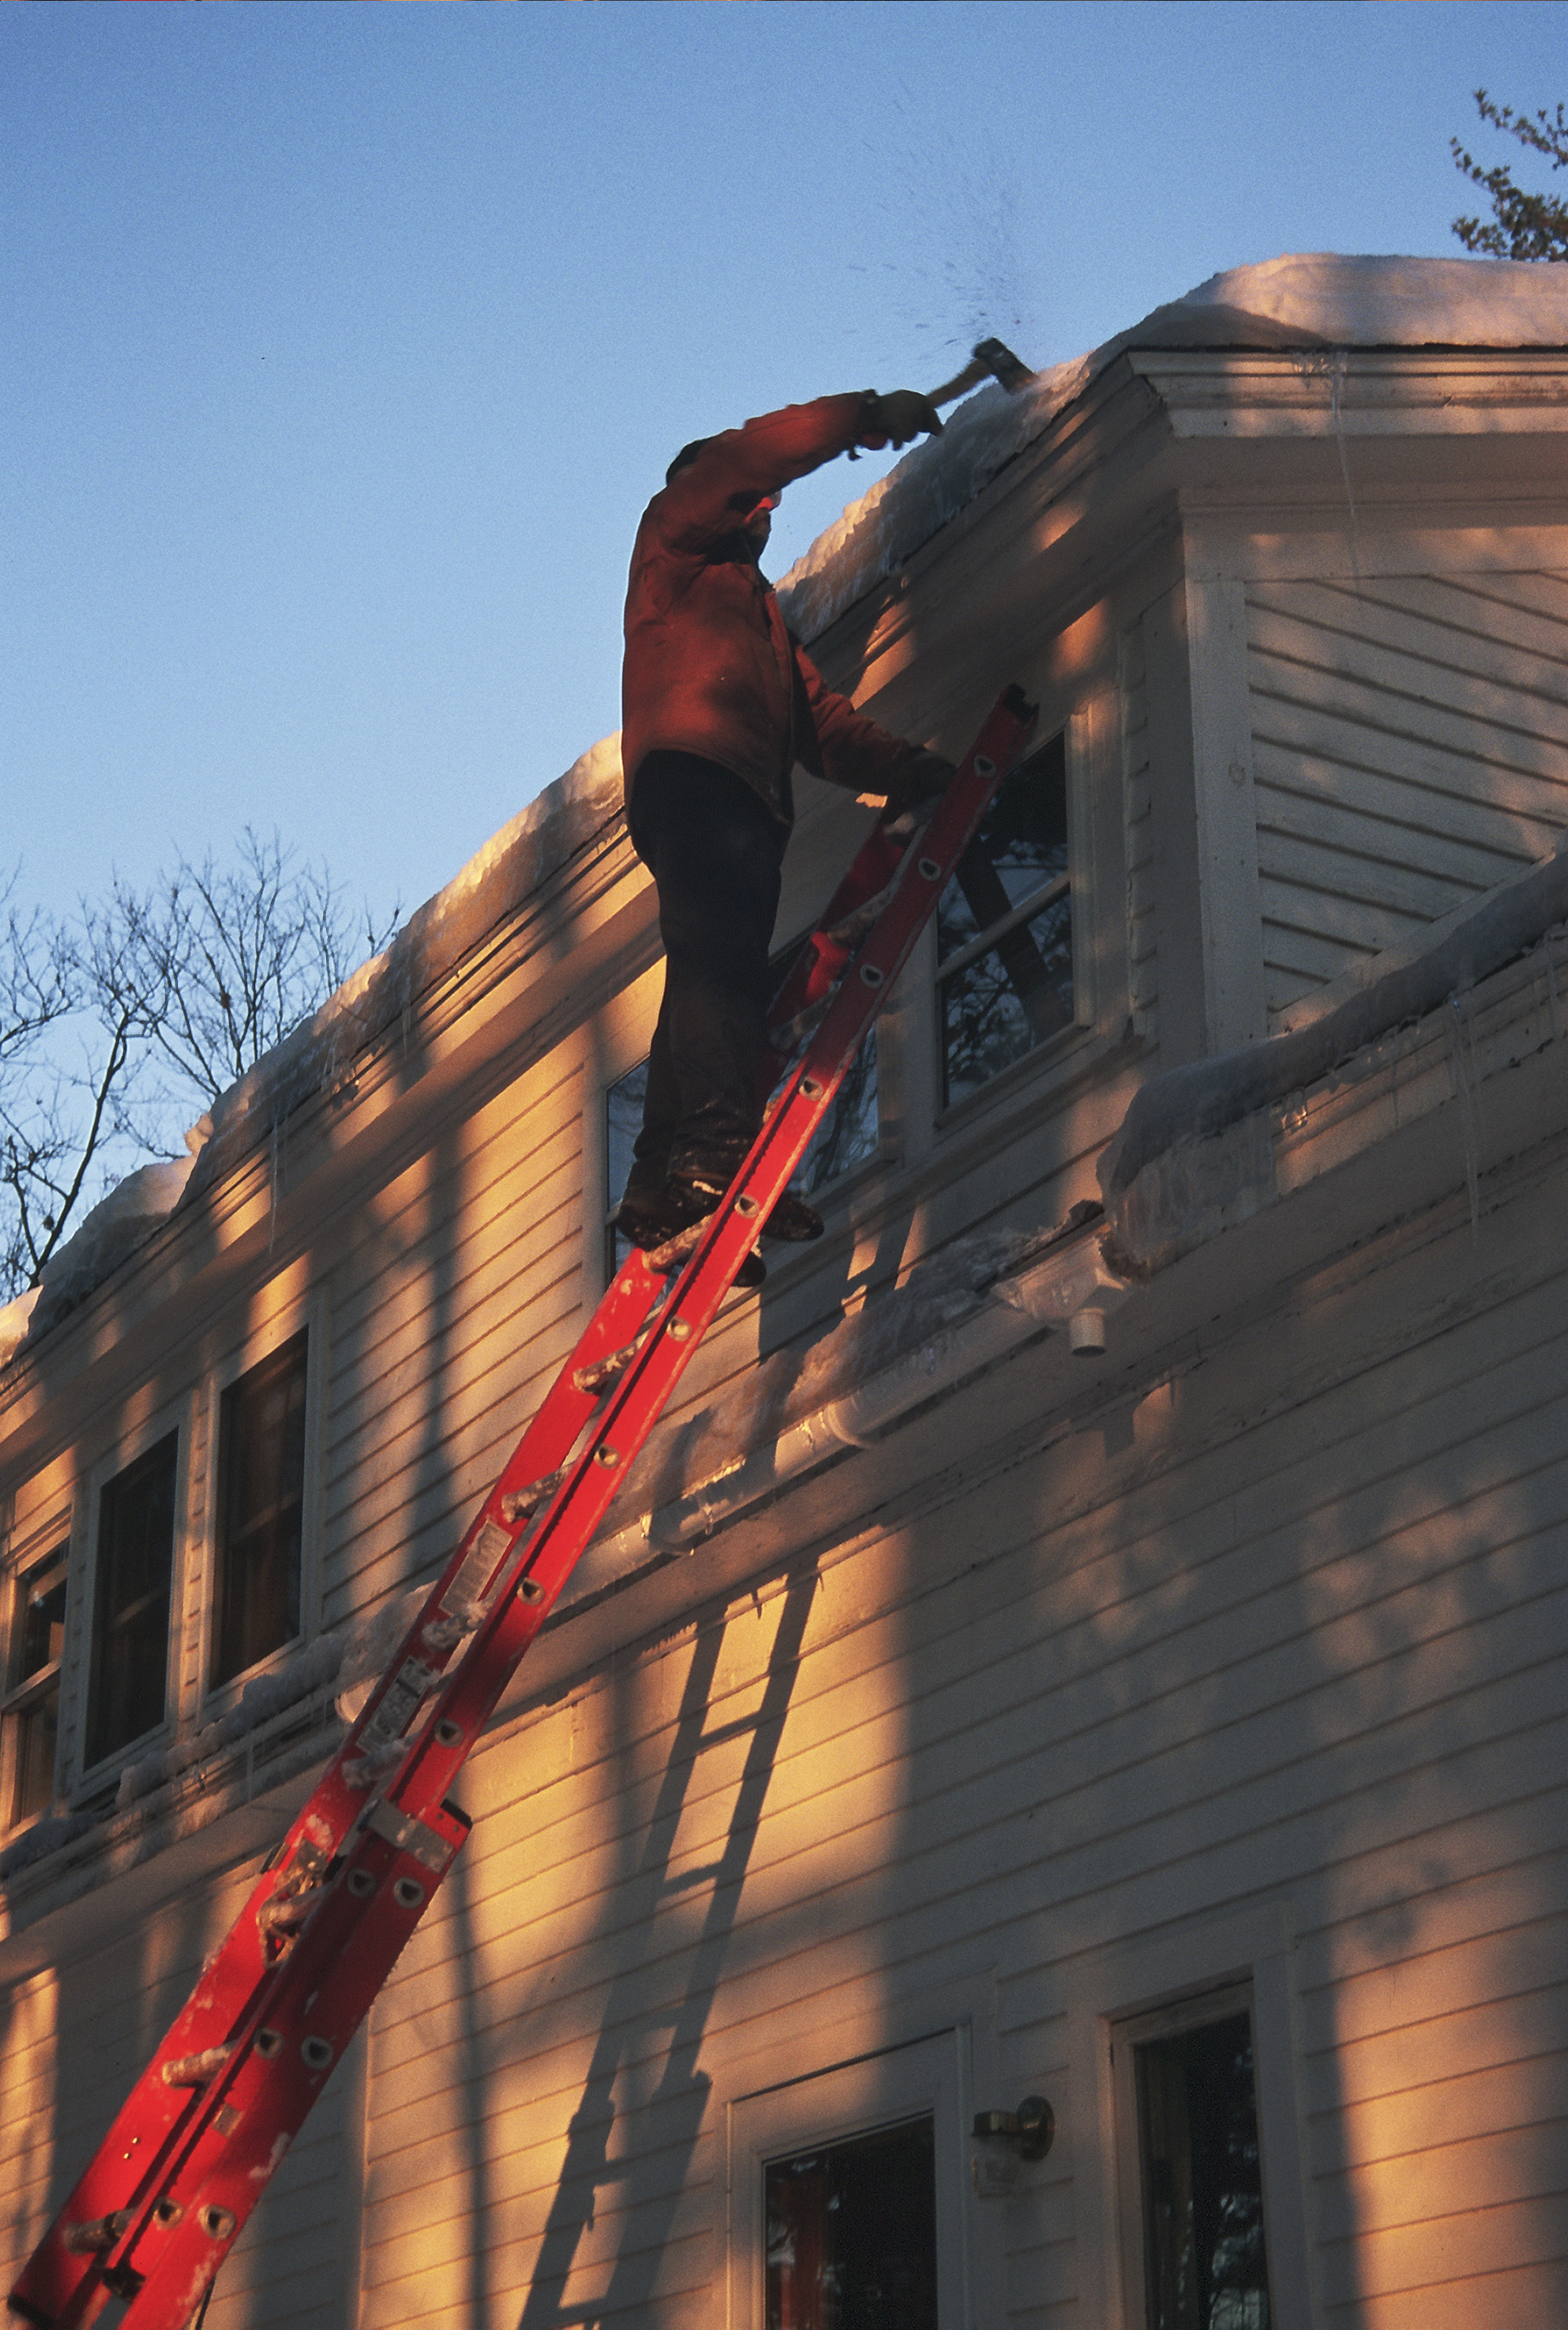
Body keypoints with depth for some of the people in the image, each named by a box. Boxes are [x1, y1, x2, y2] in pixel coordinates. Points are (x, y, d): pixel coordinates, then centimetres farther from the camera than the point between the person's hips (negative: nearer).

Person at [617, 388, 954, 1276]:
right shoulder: (673, 542, 20)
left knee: (715, 977, -2)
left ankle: (662, 1185, -7)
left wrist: (908, 768, 11)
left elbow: (819, 717, 26)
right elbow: (742, 459, 1)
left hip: (747, 797, 8)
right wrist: (866, 415, 5)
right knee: (722, 955, -25)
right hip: (691, 769, -8)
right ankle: (717, 1145, -40)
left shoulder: (761, 609, 40)